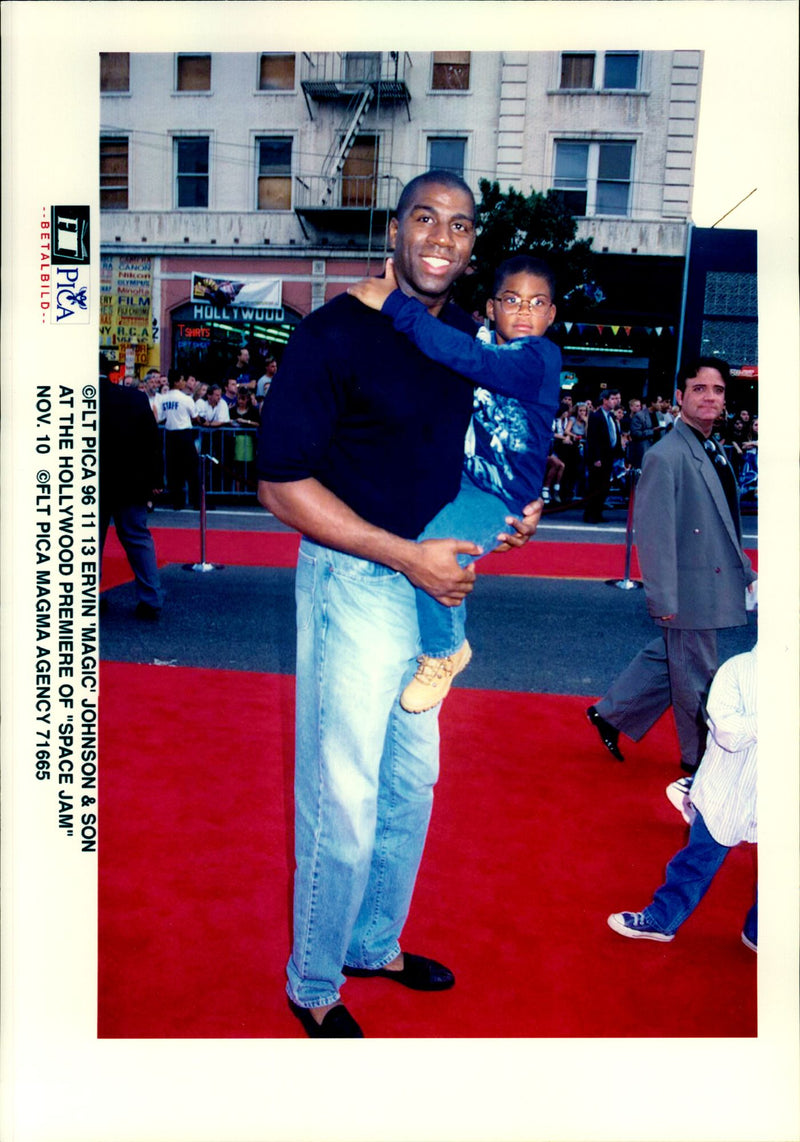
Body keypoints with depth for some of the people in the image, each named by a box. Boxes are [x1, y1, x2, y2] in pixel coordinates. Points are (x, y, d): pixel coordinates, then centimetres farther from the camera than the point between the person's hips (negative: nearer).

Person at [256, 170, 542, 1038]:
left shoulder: (468, 338, 8)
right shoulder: (335, 333, -14)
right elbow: (281, 483, -18)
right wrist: (410, 556, -20)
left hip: (432, 577, 8)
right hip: (355, 579, -7)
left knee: (411, 782, 18)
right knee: (344, 797, 2)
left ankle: (375, 943, 41)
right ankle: (313, 985, 27)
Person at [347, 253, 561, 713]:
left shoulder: (541, 357, -16)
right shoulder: (487, 345, 9)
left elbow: (469, 358, -32)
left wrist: (395, 303, -32)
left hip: (500, 499, -9)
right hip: (456, 481, 9)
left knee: (430, 541, -32)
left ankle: (444, 651, -4)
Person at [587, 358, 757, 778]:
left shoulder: (714, 452, 11)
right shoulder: (666, 456, -19)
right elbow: (653, 533, -21)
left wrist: (745, 570, 17)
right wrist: (664, 598, -22)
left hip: (715, 583, 9)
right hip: (688, 592, -9)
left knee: (668, 658, 20)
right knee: (696, 677, 7)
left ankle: (611, 714, 35)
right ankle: (700, 760, 27)